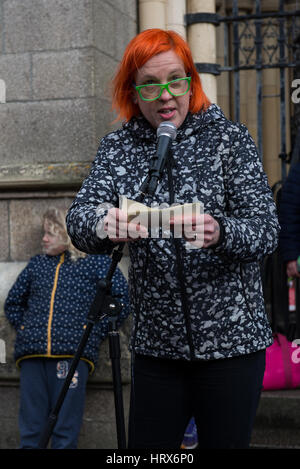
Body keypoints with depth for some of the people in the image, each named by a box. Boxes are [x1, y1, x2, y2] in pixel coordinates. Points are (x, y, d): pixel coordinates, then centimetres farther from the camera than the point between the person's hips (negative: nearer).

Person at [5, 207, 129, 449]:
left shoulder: (96, 261, 9)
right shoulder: (37, 263, 22)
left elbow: (123, 299, -1)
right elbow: (13, 302, 31)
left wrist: (95, 334, -6)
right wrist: (24, 329, 14)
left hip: (73, 353, -4)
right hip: (32, 354, 4)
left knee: (65, 434, -3)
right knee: (30, 432, 4)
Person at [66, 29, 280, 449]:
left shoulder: (230, 139, -3)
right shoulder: (118, 146, 3)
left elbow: (266, 229, -11)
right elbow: (80, 217, -10)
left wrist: (219, 232, -33)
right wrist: (104, 224, -35)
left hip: (231, 339, -2)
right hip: (156, 344, 2)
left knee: (225, 442, 6)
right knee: (146, 447, 8)